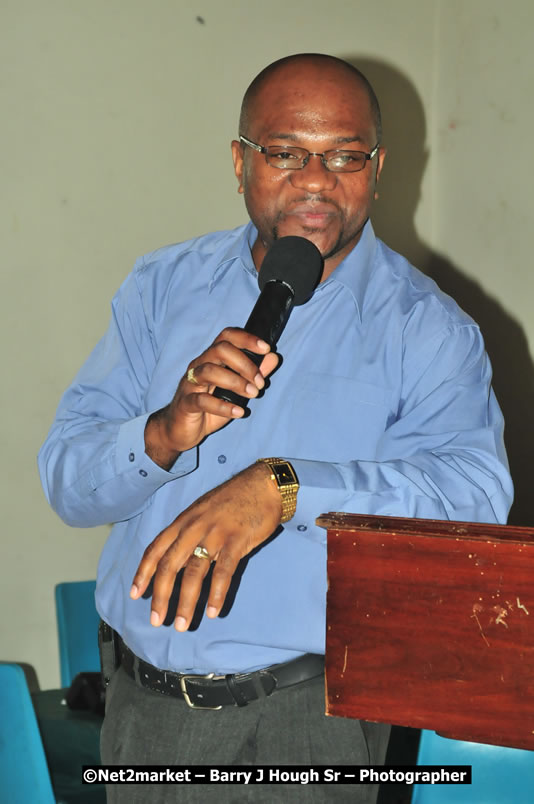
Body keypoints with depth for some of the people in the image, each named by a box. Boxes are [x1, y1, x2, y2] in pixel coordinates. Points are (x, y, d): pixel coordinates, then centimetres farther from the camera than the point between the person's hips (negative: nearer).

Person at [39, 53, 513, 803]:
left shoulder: (425, 328, -7)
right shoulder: (164, 287, 4)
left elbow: (474, 492, -24)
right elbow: (67, 480, 0)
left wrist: (283, 487, -37)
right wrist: (164, 433, -22)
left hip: (305, 719, -3)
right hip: (144, 705, 4)